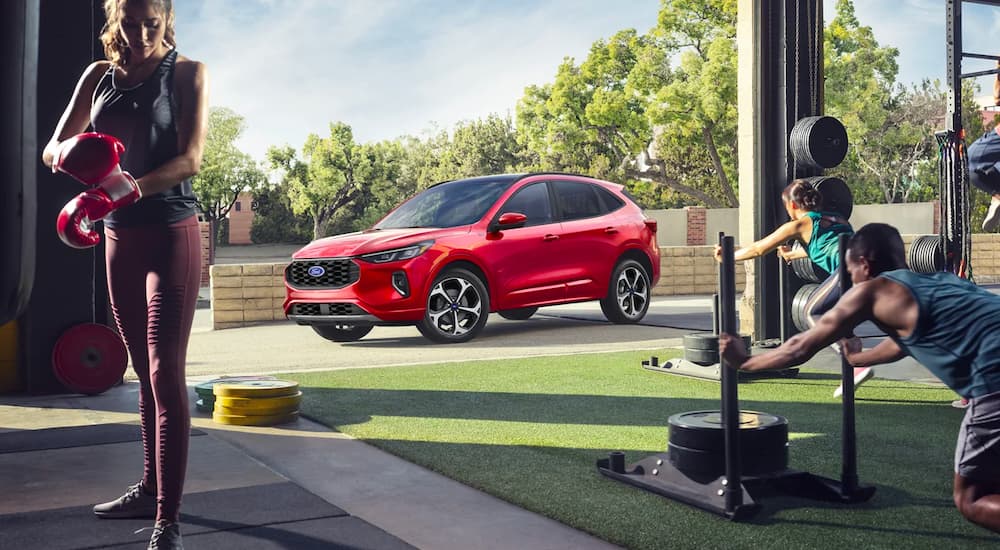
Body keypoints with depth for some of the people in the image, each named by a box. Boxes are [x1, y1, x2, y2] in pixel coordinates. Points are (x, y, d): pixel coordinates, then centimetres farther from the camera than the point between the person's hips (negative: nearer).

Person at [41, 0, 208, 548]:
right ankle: (149, 488, 24)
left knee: (166, 375, -11)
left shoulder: (187, 72, -2)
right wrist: (72, 154, -18)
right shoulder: (99, 75, 11)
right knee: (144, 372, 12)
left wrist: (124, 189, -28)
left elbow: (190, 158, -13)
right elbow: (53, 148, 7)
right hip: (119, 237, 5)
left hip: (170, 234, -5)